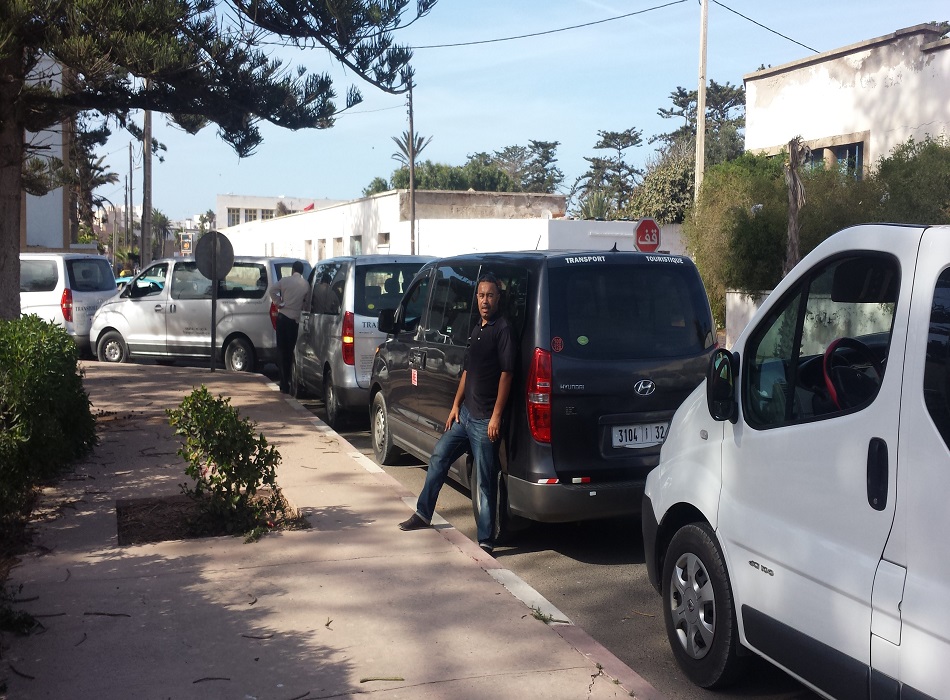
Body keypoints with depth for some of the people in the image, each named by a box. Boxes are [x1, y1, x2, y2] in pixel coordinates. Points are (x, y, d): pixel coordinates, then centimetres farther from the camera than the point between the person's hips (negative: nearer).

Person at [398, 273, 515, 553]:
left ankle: (486, 541, 5)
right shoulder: (476, 330, 15)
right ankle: (423, 514, 31)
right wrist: (456, 405, 15)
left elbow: (506, 373, -16)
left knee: (483, 481, -3)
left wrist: (496, 416, -20)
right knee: (438, 457, 17)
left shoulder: (502, 329, -11)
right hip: (465, 414, 9)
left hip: (485, 419, -9)